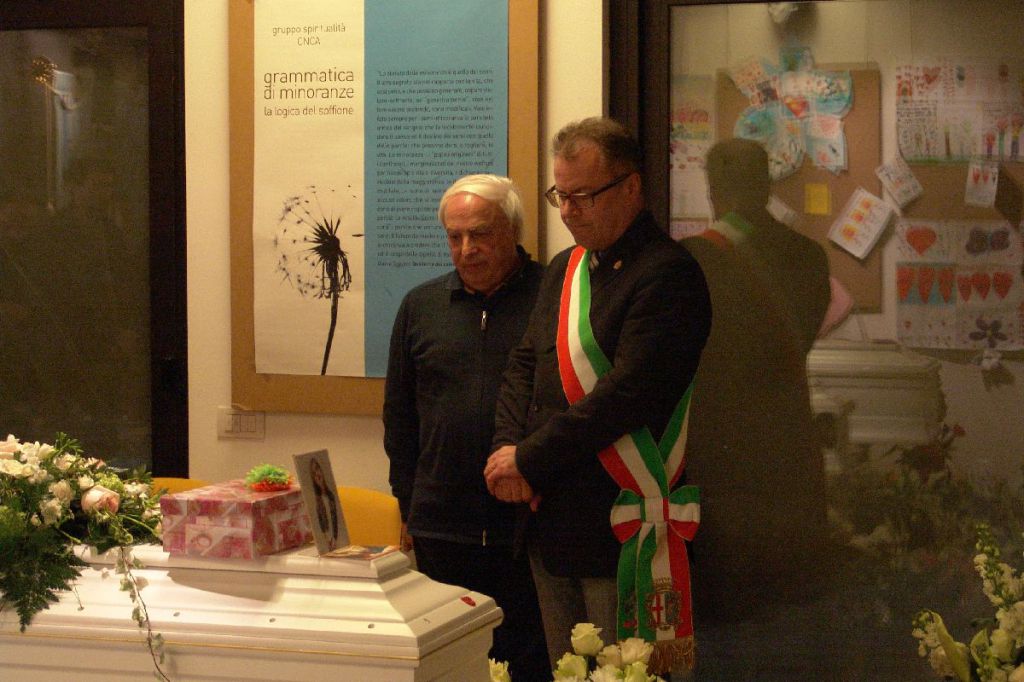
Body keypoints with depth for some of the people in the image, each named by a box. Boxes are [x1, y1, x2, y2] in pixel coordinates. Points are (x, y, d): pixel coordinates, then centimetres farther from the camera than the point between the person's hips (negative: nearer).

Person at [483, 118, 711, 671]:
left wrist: (528, 458, -15)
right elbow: (524, 364, 17)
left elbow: (626, 395, -21)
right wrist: (509, 445, -3)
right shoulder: (564, 269, 15)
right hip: (550, 522, 8)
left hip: (617, 535, -8)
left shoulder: (667, 273, -14)